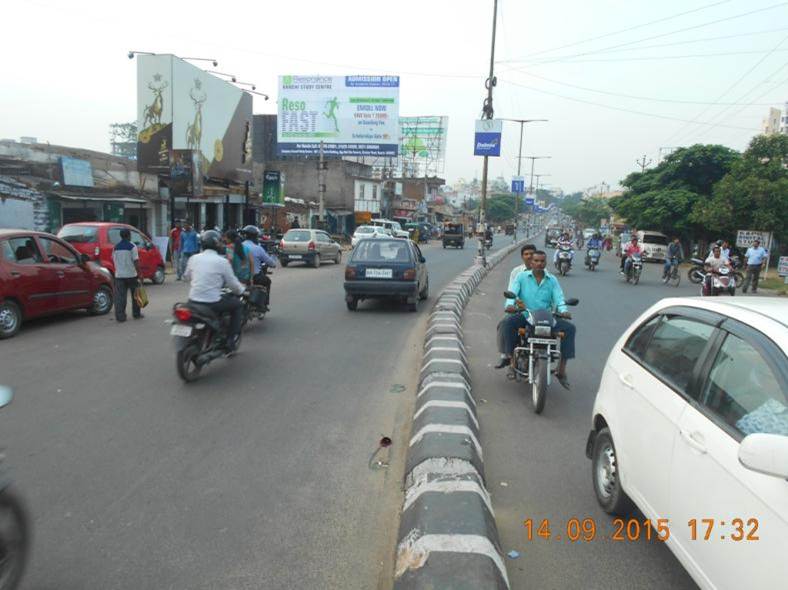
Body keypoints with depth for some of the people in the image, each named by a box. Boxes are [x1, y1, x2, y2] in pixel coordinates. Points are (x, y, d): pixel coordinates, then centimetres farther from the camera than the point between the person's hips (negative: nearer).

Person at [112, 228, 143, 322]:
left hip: (119, 275, 3)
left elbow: (114, 260, 14)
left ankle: (120, 316, -4)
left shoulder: (116, 247, 7)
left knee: (120, 297, 1)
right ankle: (136, 314, 20)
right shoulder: (132, 246, -8)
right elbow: (136, 261, -13)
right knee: (135, 295, 13)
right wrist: (140, 274, -10)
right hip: (131, 275, -3)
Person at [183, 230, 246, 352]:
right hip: (212, 303, -6)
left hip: (193, 301, 6)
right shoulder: (222, 261, -7)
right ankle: (232, 340, 11)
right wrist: (242, 290, 20)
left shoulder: (193, 258, 6)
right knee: (238, 305, 17)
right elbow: (233, 283, -1)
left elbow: (187, 276, 21)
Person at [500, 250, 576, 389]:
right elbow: (511, 293, -5)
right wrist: (510, 304, -28)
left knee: (569, 327, -19)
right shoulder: (521, 277, 8)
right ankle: (510, 356, -22)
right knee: (510, 322, -34)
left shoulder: (552, 280, 14)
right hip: (525, 315, -2)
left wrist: (563, 311, -20)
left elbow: (559, 298, 3)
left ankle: (561, 369, -14)